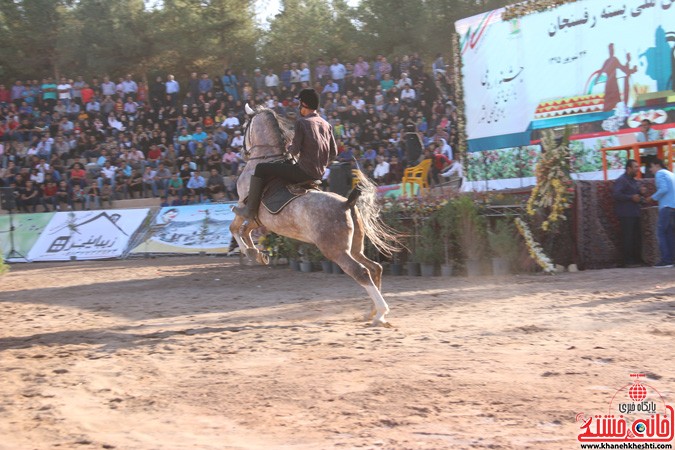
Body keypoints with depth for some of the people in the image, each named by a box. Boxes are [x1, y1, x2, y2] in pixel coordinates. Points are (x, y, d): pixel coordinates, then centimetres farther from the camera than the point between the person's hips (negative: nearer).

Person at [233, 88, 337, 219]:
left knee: (261, 168, 1)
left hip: (304, 172, -8)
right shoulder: (327, 125, 10)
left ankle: (250, 210, 2)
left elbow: (295, 150, -13)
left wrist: (289, 148, 9)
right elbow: (334, 153, 12)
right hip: (319, 174, 8)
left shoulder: (301, 122, -12)